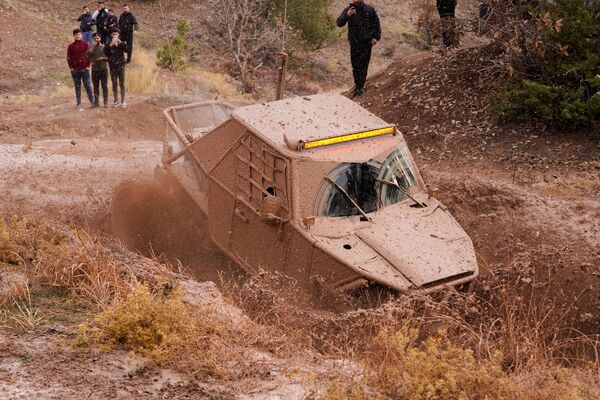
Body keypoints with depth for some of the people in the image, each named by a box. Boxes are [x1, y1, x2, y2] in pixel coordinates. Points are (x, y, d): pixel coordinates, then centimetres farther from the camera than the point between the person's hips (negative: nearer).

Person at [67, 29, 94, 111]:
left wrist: (87, 65, -3)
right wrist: (71, 67, -3)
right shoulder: (71, 46, 5)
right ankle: (79, 104, 6)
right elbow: (68, 58, 6)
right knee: (77, 87, 4)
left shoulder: (85, 45, 4)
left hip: (84, 69, -1)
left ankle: (92, 102, 5)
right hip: (75, 70, 1)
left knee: (87, 85, -2)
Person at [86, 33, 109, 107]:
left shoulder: (104, 47, 5)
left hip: (104, 69, -2)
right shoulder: (91, 48, 9)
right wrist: (92, 47, -11)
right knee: (96, 87, 4)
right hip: (95, 70, 2)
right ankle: (96, 102, 9)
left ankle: (106, 102, -2)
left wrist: (103, 58, -15)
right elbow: (87, 55, -9)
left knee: (105, 86, -4)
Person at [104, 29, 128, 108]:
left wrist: (120, 42, -24)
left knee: (122, 84, 1)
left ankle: (123, 101, 3)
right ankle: (116, 101, 12)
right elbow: (106, 52, -13)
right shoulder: (108, 45, 3)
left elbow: (126, 49, -14)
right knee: (114, 84, 5)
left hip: (121, 66, -1)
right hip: (113, 67, 1)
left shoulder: (122, 44, 4)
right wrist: (111, 45, -25)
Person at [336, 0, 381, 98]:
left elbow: (376, 24, 10)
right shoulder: (348, 10, 1)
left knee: (363, 65, -7)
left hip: (366, 42, -1)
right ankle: (358, 85, 18)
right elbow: (339, 23, -10)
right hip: (354, 43, 2)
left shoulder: (370, 10, 1)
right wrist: (347, 15, -27)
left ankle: (359, 88, -7)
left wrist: (376, 37, 0)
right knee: (355, 65, 5)